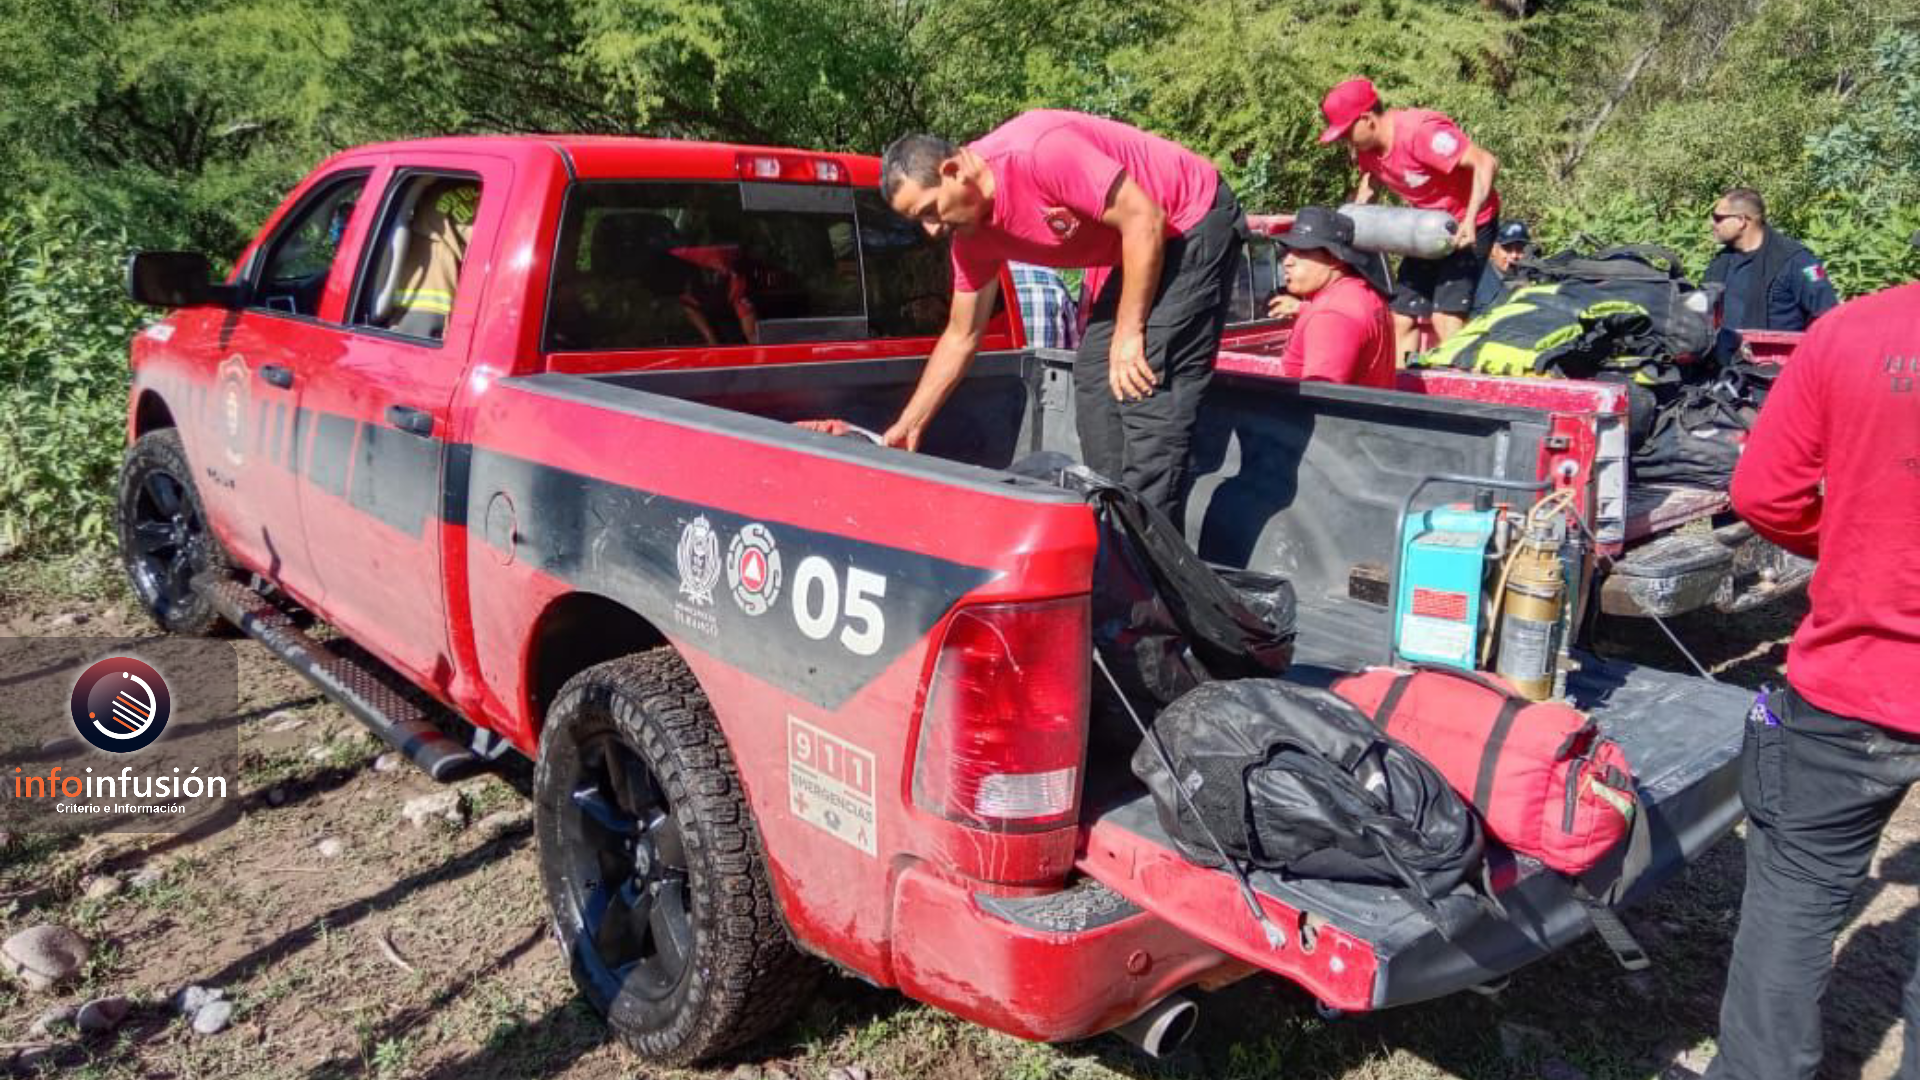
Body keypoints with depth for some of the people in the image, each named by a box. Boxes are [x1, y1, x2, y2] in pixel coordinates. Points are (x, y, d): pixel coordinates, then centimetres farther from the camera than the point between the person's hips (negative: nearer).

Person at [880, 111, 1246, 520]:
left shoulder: (1039, 151, -29)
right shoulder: (973, 235, -2)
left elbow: (1145, 218, -26)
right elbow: (961, 338, 8)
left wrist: (1129, 333, -21)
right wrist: (908, 426, 9)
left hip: (1197, 221, -9)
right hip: (1142, 246, 9)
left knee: (1150, 388, -16)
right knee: (1094, 379, 8)